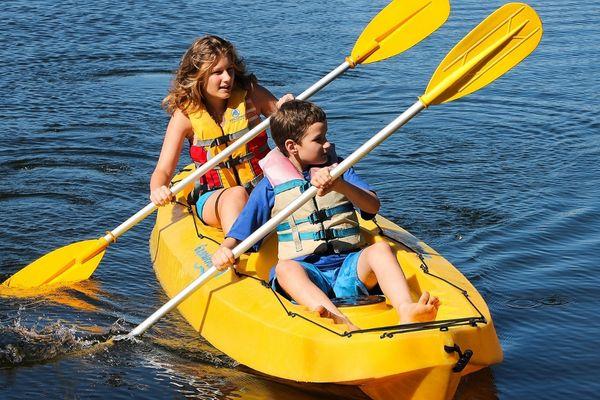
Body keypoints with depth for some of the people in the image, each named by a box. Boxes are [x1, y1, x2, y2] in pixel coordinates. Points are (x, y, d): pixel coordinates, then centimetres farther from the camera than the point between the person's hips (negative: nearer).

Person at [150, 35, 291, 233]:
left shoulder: (251, 94, -1)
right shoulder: (185, 114, -5)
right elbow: (163, 170, -7)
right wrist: (157, 190, -30)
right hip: (214, 199, -2)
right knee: (236, 195, -36)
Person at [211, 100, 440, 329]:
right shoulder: (271, 187, 11)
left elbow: (373, 206, 1)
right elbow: (239, 235, 9)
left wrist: (339, 185, -18)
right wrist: (224, 250, -15)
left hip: (349, 267, 2)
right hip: (305, 271, -2)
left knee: (380, 249, -26)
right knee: (285, 268, -35)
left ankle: (406, 312, -50)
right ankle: (339, 321, -59)